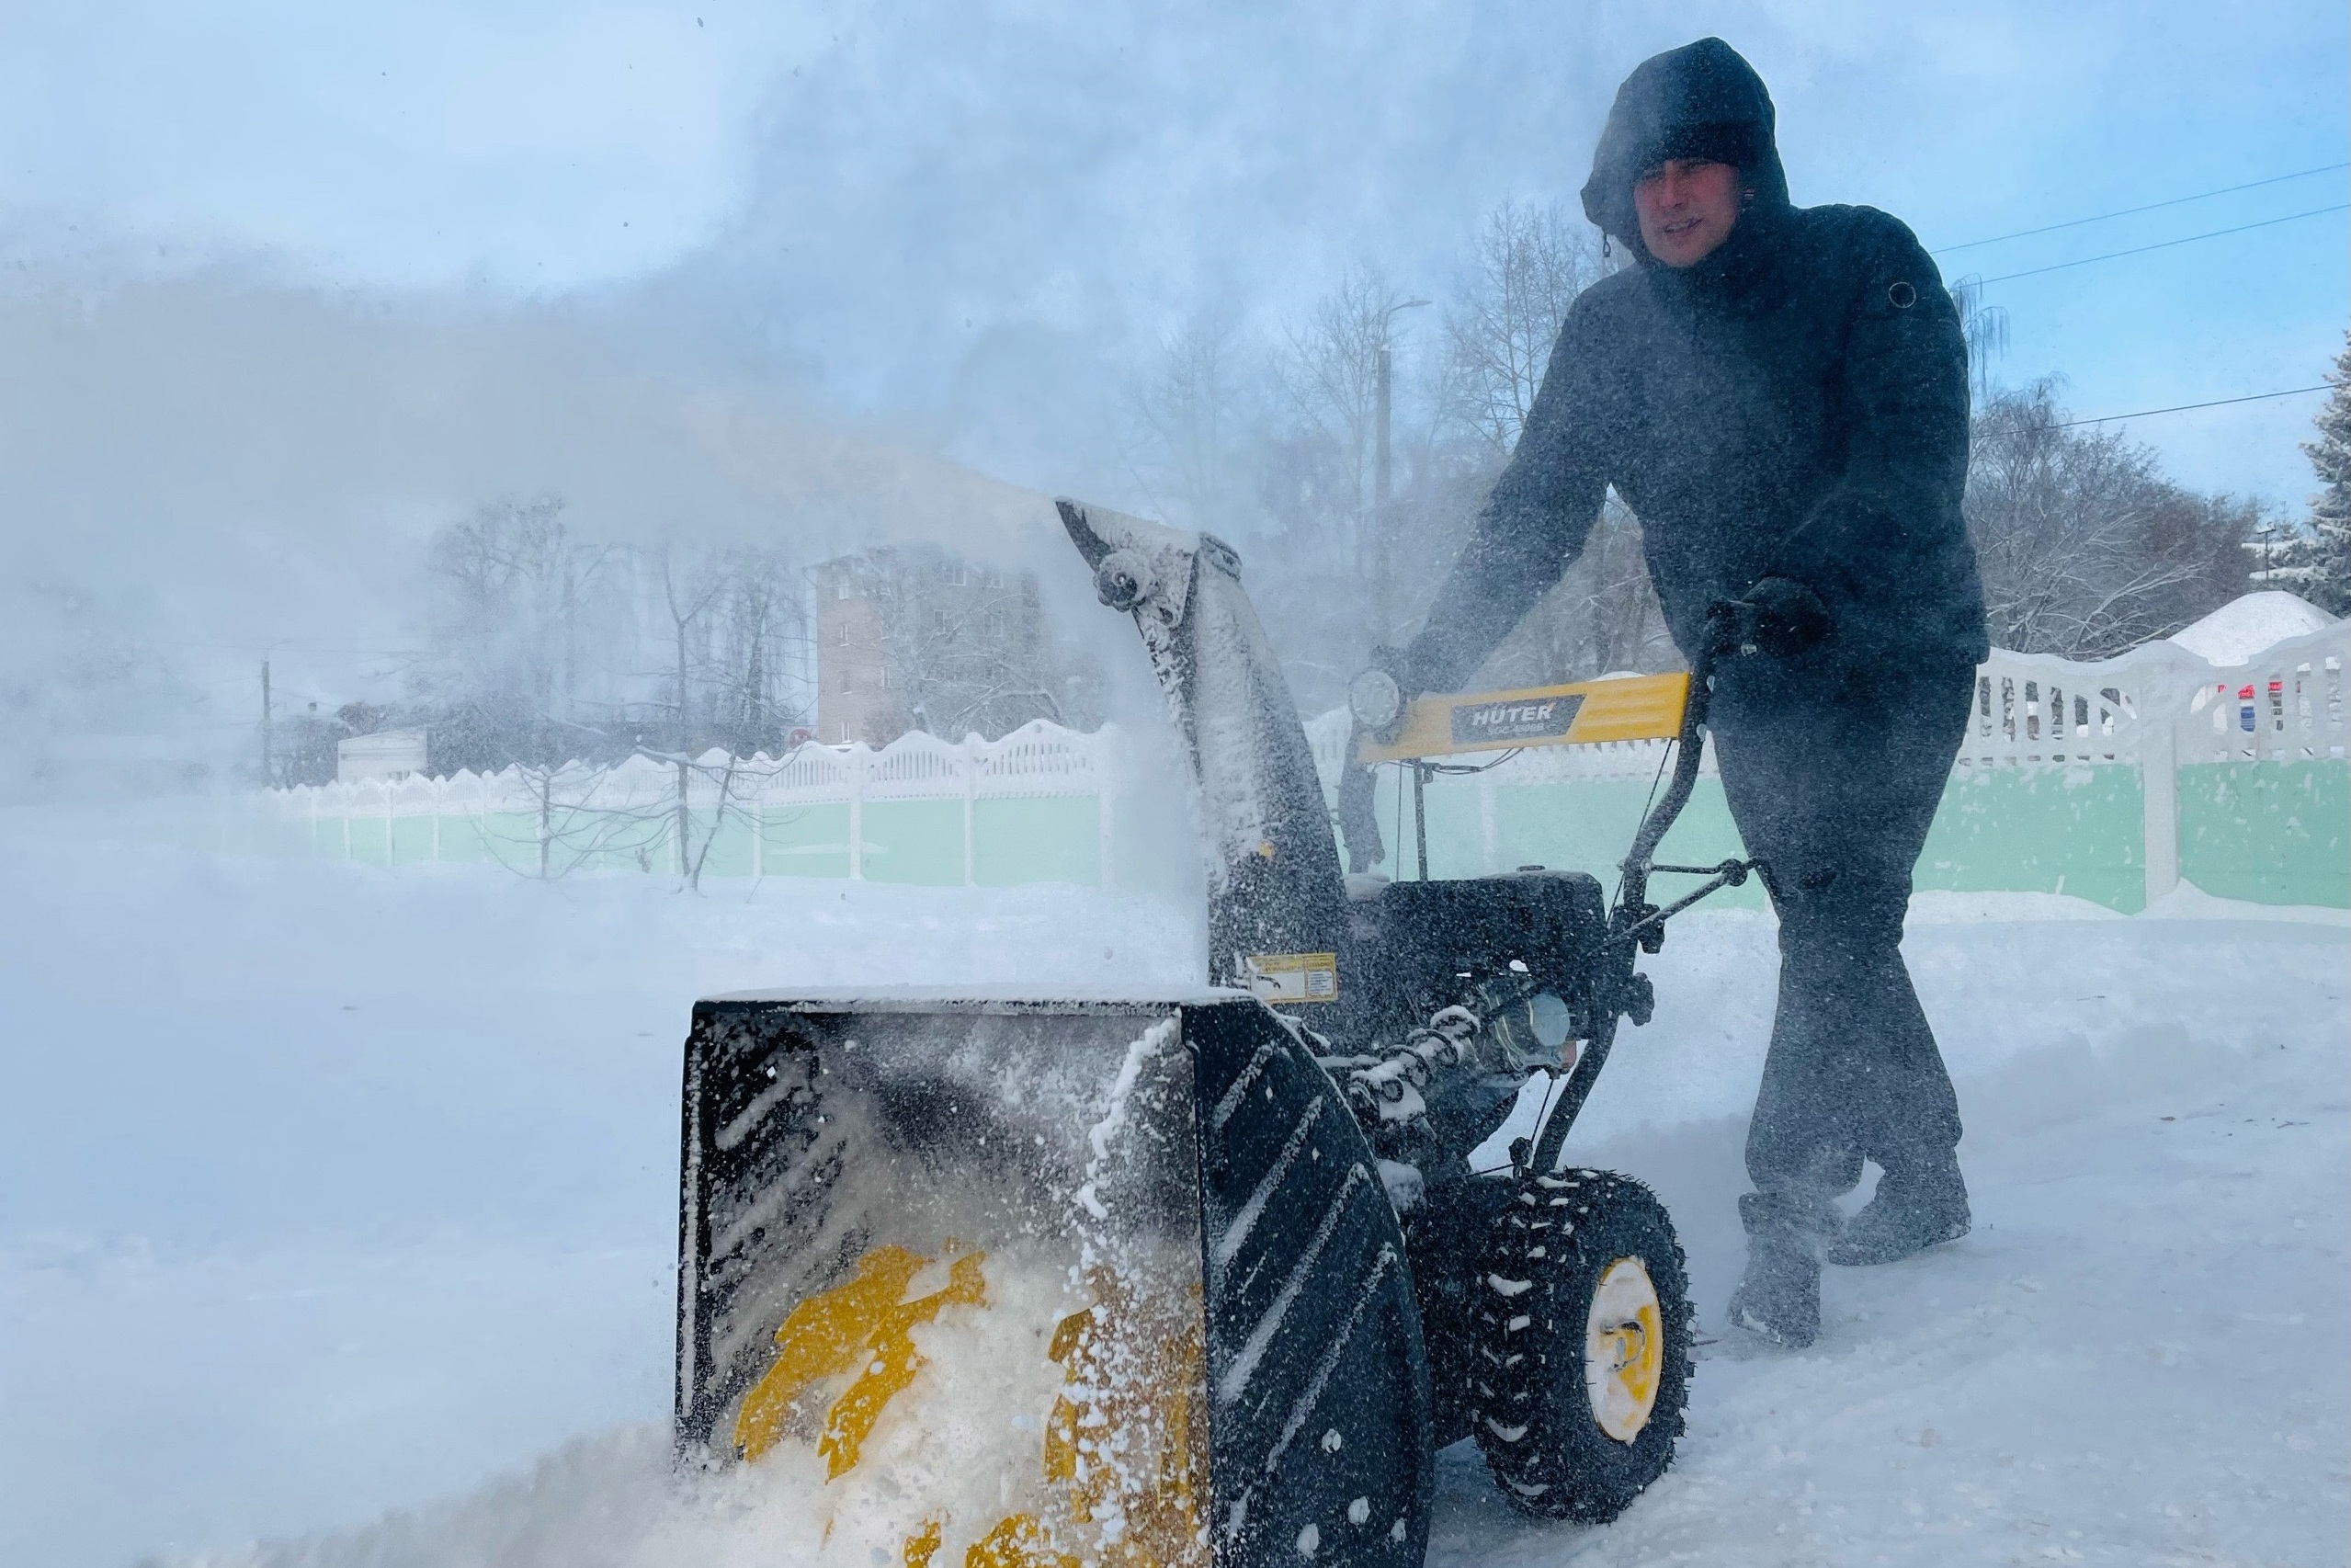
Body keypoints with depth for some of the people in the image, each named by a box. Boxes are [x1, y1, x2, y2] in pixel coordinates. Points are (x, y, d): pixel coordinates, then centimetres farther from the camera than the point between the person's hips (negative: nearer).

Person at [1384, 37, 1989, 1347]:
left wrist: (1802, 582, -40)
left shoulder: (1866, 264, -11)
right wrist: (1432, 662, -12)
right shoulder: (1609, 329, 0)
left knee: (1836, 925, -15)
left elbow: (1916, 456, -23)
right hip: (1749, 683, 5)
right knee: (1836, 937, 10)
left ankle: (1784, 1224, -16)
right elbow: (1536, 511, -1)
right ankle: (1924, 1183, 25)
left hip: (1894, 653, -4)